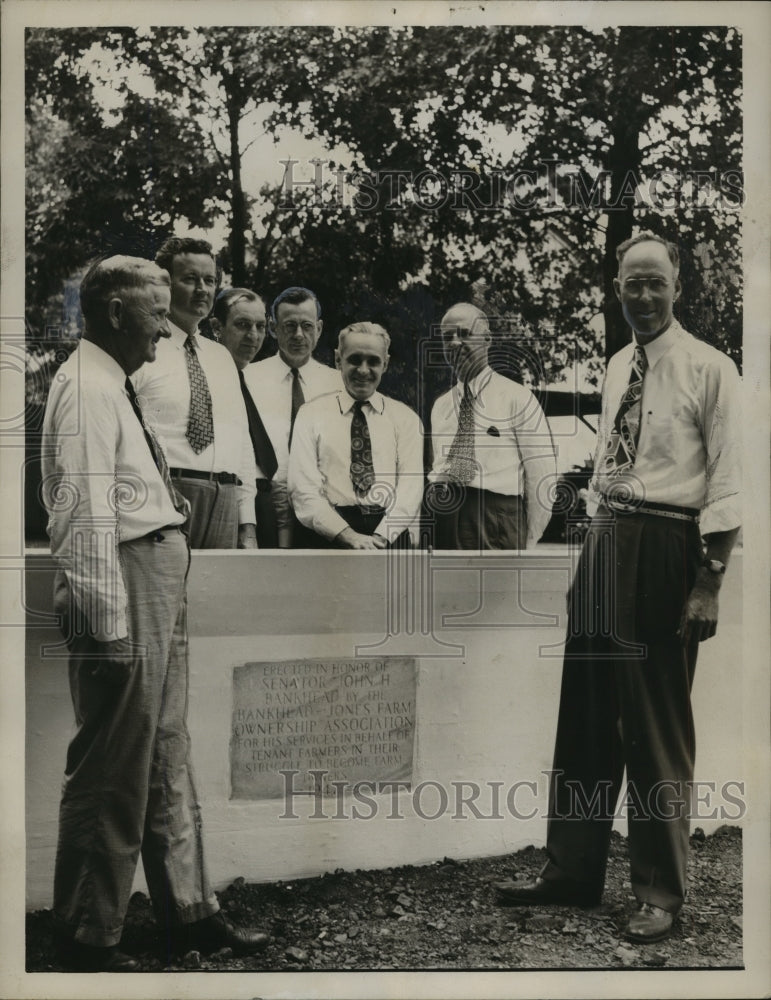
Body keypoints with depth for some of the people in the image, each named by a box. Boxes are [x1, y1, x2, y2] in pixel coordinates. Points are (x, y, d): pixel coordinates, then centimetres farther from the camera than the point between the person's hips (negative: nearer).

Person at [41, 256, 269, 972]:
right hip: (126, 581, -10)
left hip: (159, 578, 11)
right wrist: (108, 622, -22)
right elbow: (87, 510, -20)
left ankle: (187, 911, 29)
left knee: (166, 754, 16)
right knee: (112, 770, -1)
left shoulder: (116, 384, 17)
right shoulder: (87, 387, -13)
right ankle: (88, 938, 14)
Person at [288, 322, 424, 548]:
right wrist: (348, 536, -12)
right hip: (330, 536, -1)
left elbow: (411, 488, 2)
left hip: (390, 538, 1)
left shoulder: (405, 418, 12)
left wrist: (381, 537, -14)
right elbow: (303, 491, 0)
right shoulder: (311, 415, 9)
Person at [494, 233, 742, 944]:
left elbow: (726, 485, -11)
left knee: (658, 724, 2)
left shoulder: (709, 369, -7)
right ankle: (573, 871, 26)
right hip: (604, 539, 7)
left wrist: (709, 584, -16)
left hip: (665, 547, -7)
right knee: (586, 714, 12)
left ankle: (660, 891, 17)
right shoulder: (617, 368, 14)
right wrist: (594, 554, 15)